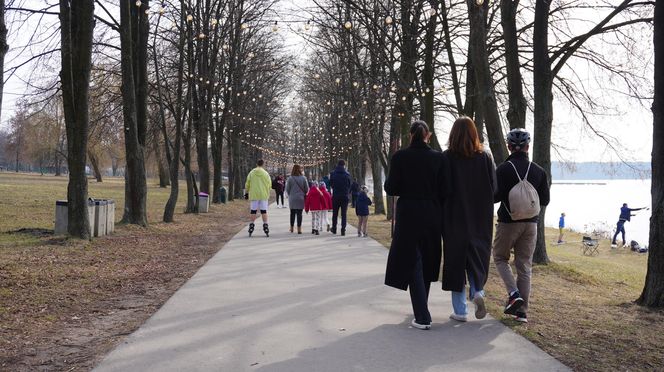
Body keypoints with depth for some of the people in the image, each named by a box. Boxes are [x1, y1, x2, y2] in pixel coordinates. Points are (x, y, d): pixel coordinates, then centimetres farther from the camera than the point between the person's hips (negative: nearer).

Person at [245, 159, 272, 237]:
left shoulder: (251, 173, 0)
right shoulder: (266, 173, -2)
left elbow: (247, 185, 3)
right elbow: (269, 184, 1)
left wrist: (248, 191, 21)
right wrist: (267, 194, 16)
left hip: (253, 195, 1)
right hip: (263, 195, -1)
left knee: (253, 211, 5)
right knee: (264, 211, 3)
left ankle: (251, 227, 5)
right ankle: (265, 226, 0)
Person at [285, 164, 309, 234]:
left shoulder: (290, 178, -6)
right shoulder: (303, 178, -6)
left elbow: (287, 189, -1)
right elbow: (307, 189, 0)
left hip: (292, 199, 1)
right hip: (301, 199, -1)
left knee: (292, 213, 13)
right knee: (299, 213, 2)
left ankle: (291, 228, 21)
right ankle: (299, 229, -1)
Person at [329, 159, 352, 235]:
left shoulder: (333, 173, -5)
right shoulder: (347, 174, -7)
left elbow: (331, 184, 6)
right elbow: (349, 186, 1)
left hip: (335, 196, 1)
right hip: (345, 196, -1)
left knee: (335, 213, 15)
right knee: (344, 214, 3)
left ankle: (334, 229, 23)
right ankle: (343, 230, -3)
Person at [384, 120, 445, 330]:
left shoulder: (400, 157, -7)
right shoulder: (438, 158, -2)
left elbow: (391, 189, -7)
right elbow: (443, 190, -3)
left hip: (408, 215, -3)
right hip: (432, 216, 3)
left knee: (413, 263, 1)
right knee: (427, 261, 18)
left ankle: (423, 318, -8)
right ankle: (421, 309, 33)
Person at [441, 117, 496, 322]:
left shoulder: (447, 157, -10)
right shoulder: (485, 157, -2)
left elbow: (444, 189, -13)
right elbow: (494, 189, -1)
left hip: (455, 218, -2)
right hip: (480, 219, 2)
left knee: (456, 259, 6)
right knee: (477, 256, 17)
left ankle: (460, 311, 8)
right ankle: (478, 291, -8)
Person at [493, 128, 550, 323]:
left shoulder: (503, 169, -11)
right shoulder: (538, 171, 2)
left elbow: (495, 196, -15)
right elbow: (545, 200, 5)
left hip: (508, 221, -3)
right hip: (530, 223, 3)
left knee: (500, 258, 15)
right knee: (525, 265, 8)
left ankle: (514, 294, -6)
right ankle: (522, 311, 7)